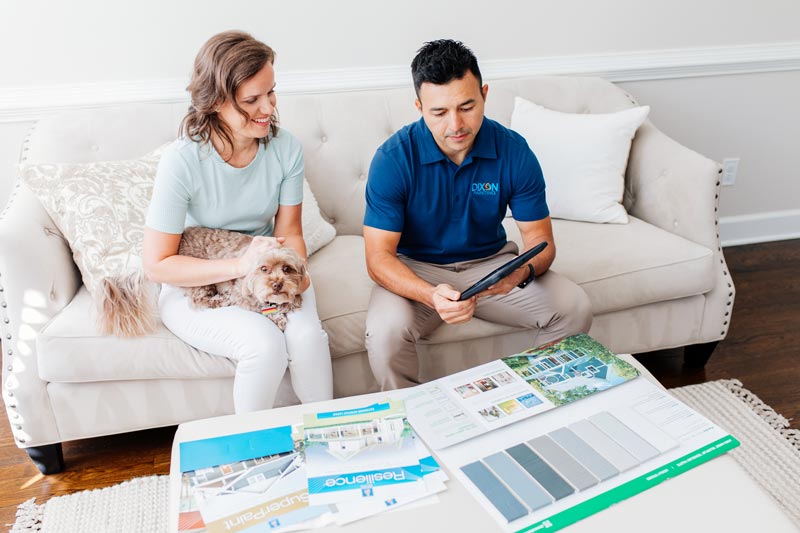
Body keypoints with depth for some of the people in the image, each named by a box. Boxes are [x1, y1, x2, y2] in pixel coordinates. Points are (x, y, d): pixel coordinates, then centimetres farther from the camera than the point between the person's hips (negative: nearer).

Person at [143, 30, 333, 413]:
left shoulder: (285, 148, -11)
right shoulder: (182, 161, -22)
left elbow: (289, 231, -1)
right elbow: (157, 265, -18)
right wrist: (240, 266, -29)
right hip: (194, 285, -3)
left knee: (307, 335, -27)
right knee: (265, 344, -30)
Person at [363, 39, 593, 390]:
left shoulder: (514, 151, -11)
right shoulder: (394, 158, -19)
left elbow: (540, 238, -6)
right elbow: (378, 256, -20)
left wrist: (521, 273, -31)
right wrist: (430, 295, -39)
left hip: (490, 262, 3)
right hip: (416, 270, -2)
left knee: (574, 308, -17)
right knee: (385, 331, -33)